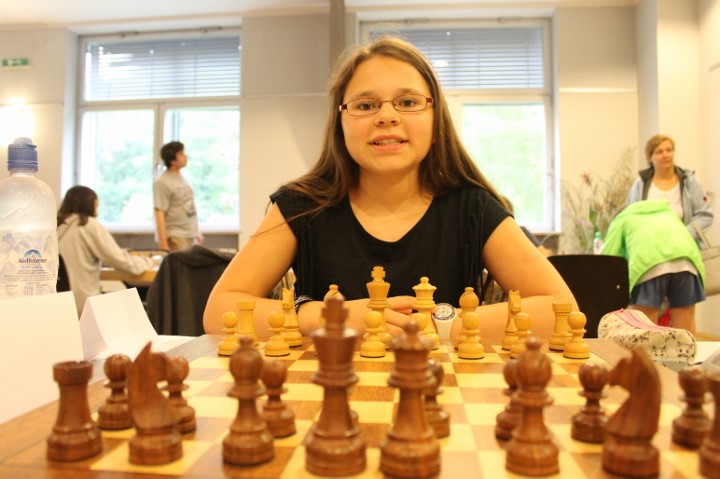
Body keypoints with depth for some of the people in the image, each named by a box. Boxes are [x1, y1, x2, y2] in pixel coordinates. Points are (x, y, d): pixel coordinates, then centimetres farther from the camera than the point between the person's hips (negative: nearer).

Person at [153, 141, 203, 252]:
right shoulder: (163, 183, -11)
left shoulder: (182, 178, 12)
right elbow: (159, 214, -15)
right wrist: (163, 243, -19)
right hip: (175, 238, -8)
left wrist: (197, 232, 18)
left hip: (191, 236, 8)